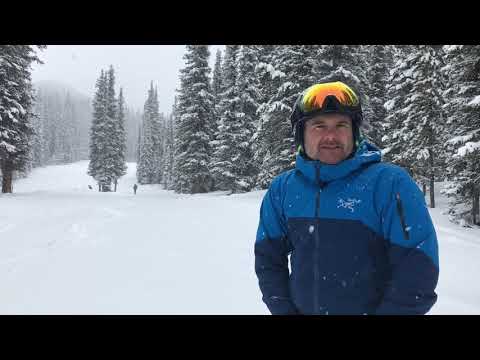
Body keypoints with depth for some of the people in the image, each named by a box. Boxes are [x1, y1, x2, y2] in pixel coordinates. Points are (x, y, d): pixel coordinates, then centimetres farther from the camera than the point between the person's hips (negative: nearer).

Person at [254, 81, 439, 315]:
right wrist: (283, 309, -4)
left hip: (372, 309, -3)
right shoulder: (282, 189, -5)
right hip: (300, 309, 4)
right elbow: (269, 258, 3)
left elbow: (417, 269, -17)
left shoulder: (391, 184, -17)